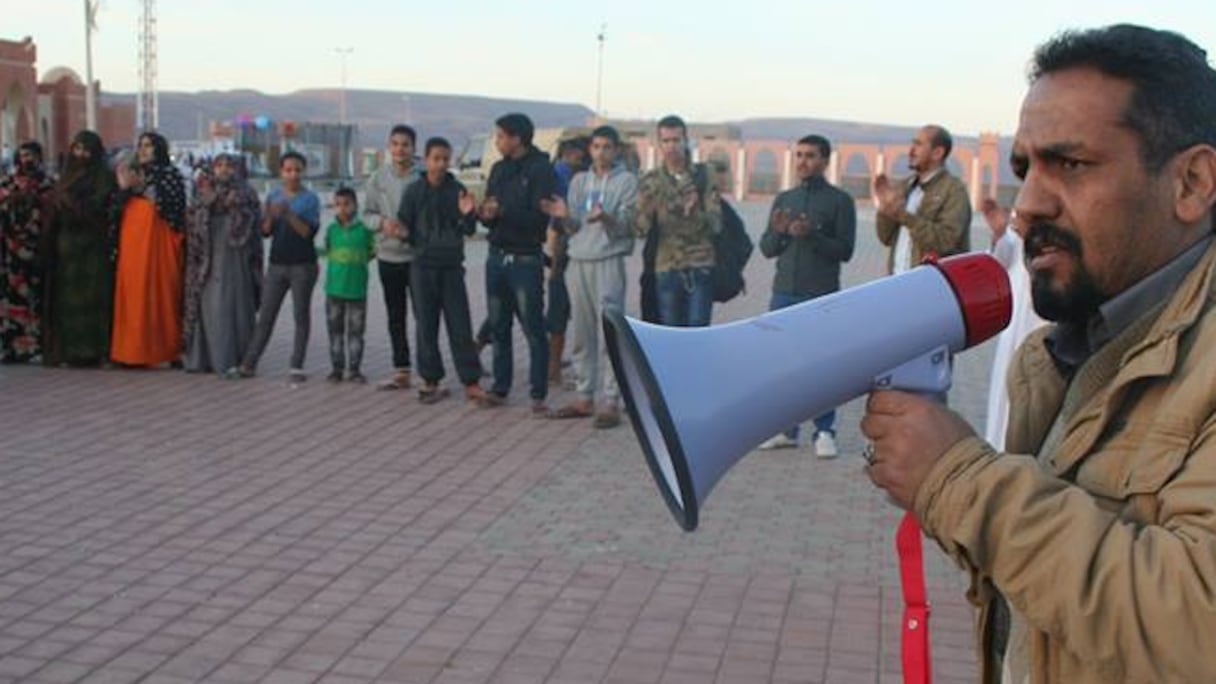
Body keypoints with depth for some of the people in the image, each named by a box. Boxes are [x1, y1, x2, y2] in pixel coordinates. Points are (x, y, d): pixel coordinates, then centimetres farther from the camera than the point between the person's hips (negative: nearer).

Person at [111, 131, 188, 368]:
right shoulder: (133, 173, 19)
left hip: (157, 242, -5)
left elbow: (169, 205, -10)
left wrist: (142, 187, -15)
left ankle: (168, 351, 1)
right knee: (133, 296, 0)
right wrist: (124, 187, -4)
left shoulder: (170, 174, 3)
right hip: (131, 243, 5)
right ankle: (134, 350, 4)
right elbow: (120, 209, 13)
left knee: (161, 293, -5)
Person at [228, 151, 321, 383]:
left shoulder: (310, 199, -2)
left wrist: (289, 214, -23)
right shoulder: (273, 196, 8)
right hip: (277, 264, 3)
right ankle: (248, 364, 8)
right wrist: (269, 216, -14)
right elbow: (265, 231, 5)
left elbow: (309, 232, -12)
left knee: (301, 315, 2)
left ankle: (296, 367, 7)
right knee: (265, 315, 5)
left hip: (303, 265, -3)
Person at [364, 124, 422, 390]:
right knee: (395, 317, 12)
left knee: (423, 314, -4)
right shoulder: (378, 178, 3)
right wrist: (382, 222, -12)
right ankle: (401, 372, 22)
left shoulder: (423, 178, -9)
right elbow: (367, 213, 7)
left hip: (417, 255, -5)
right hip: (387, 256, 5)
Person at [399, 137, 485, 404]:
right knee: (426, 326, 5)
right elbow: (404, 226, 6)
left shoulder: (458, 191, 2)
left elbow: (469, 231, 1)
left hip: (452, 266, 0)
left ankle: (471, 383, 2)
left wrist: (467, 215, -18)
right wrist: (402, 231, -14)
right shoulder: (414, 191, 2)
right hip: (423, 266, 0)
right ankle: (431, 380, 15)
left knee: (460, 326, -1)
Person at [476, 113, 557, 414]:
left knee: (533, 329, -3)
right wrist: (484, 213, -9)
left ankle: (539, 394, 2)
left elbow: (540, 218, -16)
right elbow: (490, 211, 14)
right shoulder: (499, 169, 12)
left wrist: (503, 211, -23)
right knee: (498, 327, 11)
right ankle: (500, 388, 20)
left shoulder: (541, 170, -8)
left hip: (525, 259, -6)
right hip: (496, 256, 7)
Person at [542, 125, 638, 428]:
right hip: (578, 260, 5)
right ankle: (585, 397, 17)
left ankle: (610, 402, -5)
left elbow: (627, 226, -7)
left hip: (608, 261, -5)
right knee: (582, 334, 9)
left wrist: (606, 217, -27)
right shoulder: (579, 181, 16)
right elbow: (573, 228, 13)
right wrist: (565, 216, -8)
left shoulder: (627, 181, 2)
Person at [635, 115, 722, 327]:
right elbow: (640, 230, -2)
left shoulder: (703, 176, 3)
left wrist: (695, 213, -25)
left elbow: (716, 224, -4)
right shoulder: (650, 182, 5)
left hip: (700, 269, -1)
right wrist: (647, 210, -24)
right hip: (666, 271, 1)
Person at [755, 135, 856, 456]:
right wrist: (778, 232, -7)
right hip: (783, 294, 4)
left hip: (822, 297, -4)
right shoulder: (784, 199, 15)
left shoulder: (839, 201, 2)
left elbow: (845, 250, -5)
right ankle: (785, 427, 13)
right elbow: (767, 249, 14)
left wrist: (811, 235, -18)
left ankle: (824, 432, 3)